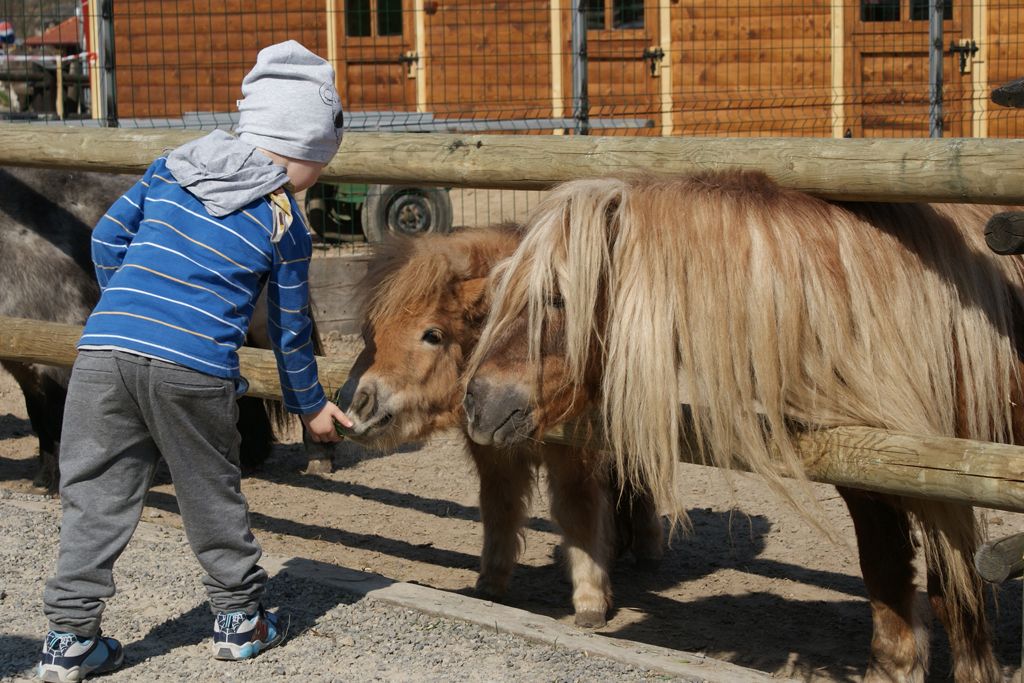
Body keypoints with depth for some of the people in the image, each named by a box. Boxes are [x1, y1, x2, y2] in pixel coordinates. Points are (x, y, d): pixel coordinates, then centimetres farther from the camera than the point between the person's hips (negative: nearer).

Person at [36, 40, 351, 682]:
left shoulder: (172, 168, 16)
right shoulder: (287, 227, 6)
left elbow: (108, 238, 17)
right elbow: (290, 331, 13)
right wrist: (312, 406, 27)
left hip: (105, 347, 3)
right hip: (193, 370, -3)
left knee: (96, 496, 9)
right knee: (212, 495, 15)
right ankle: (240, 619, 28)